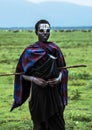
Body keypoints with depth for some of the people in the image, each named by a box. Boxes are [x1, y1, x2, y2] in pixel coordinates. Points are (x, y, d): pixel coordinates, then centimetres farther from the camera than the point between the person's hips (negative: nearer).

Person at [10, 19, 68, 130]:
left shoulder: (55, 49, 6)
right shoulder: (30, 51, -2)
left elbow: (62, 69, 13)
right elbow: (21, 73, 2)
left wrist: (59, 79, -7)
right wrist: (33, 79, -14)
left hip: (54, 93, 2)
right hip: (38, 93, -2)